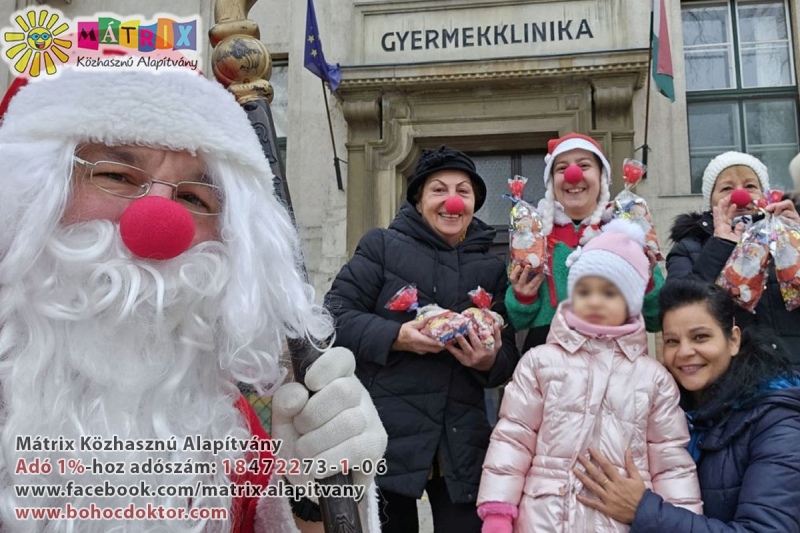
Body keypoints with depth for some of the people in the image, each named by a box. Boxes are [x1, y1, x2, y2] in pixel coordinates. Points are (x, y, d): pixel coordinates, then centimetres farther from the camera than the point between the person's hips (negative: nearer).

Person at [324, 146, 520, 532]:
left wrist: (491, 361, -12)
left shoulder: (492, 268, 12)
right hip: (387, 433, -3)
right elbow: (335, 315, -5)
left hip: (462, 442, 3)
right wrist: (395, 337, -20)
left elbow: (508, 357, 11)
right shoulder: (382, 246, 1)